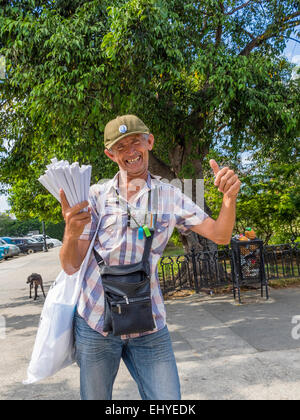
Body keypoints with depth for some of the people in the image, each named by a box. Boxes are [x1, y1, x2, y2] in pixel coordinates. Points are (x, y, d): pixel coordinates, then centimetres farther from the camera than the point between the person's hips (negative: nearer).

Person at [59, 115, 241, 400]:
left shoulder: (170, 197, 3)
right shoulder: (96, 196, -2)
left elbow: (220, 235, 3)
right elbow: (71, 266, -5)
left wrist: (229, 198, -17)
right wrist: (71, 233, -27)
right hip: (95, 322, 0)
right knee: (94, 397, 15)